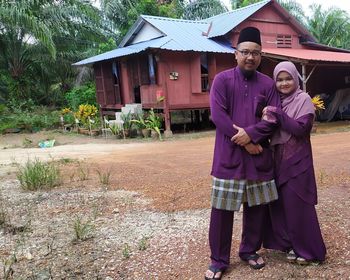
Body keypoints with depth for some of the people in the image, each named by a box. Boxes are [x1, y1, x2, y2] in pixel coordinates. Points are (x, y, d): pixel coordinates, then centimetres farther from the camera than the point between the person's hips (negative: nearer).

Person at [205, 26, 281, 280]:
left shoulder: (268, 84, 7)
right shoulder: (222, 80, -2)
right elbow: (218, 115, -11)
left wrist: (251, 134, -16)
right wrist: (244, 143, -14)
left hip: (259, 155, 3)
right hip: (229, 155, -3)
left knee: (257, 206, 11)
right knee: (222, 209, 1)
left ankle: (250, 250, 32)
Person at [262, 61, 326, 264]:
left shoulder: (304, 99, -7)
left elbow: (300, 128, -18)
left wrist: (277, 114, -22)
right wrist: (269, 120, -14)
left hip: (298, 160, -6)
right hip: (278, 159, 6)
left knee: (297, 204, -1)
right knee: (280, 202, 9)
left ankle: (307, 249, 15)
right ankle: (290, 244, 25)